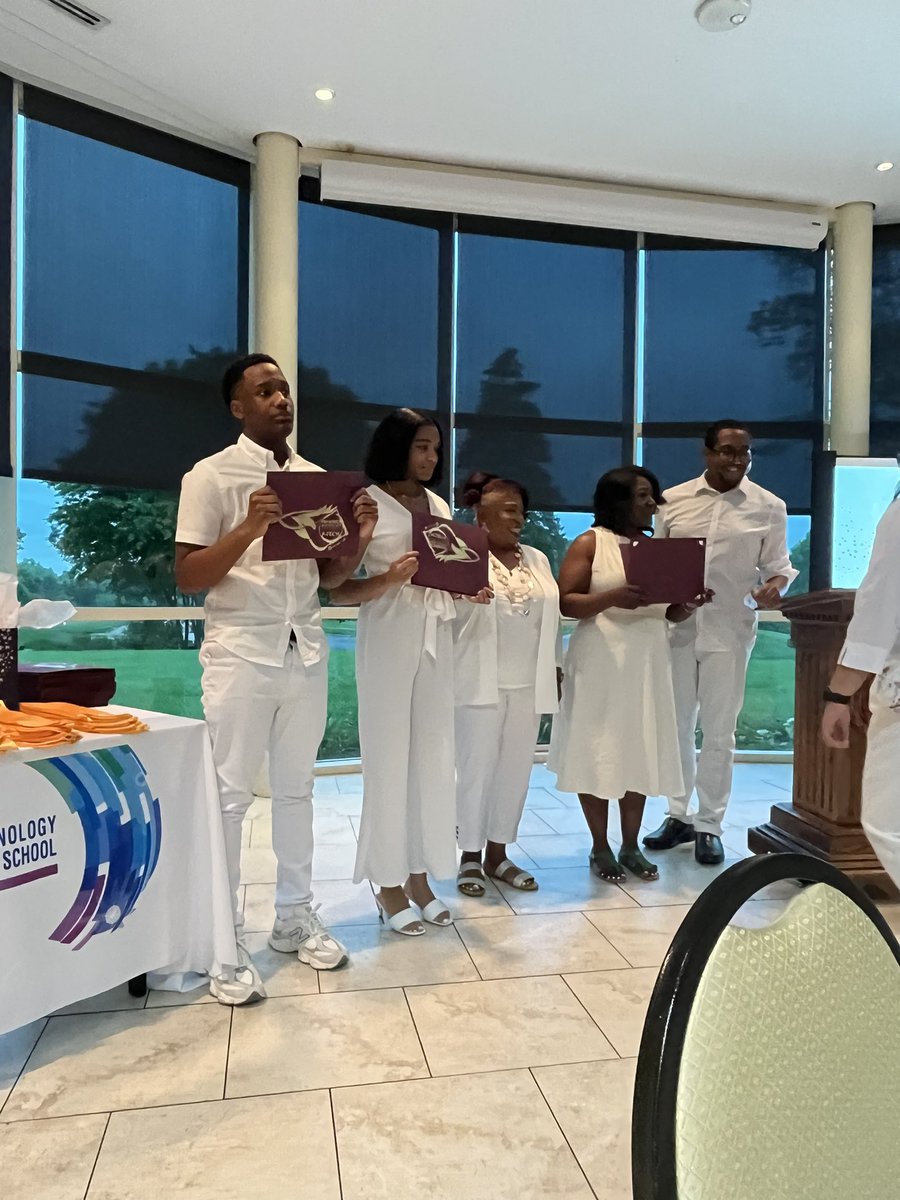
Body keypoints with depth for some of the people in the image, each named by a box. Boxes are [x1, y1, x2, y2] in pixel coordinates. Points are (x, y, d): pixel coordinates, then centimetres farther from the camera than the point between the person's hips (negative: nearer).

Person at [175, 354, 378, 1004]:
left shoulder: (317, 476, 10)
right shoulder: (212, 475, -4)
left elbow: (329, 575, 12)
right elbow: (187, 578, -8)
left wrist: (361, 537, -7)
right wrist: (247, 529, -23)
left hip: (306, 650, 5)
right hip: (241, 652, -5)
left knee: (296, 788, 13)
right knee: (229, 795, 1)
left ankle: (295, 917, 27)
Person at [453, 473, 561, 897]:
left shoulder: (537, 559, 14)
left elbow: (551, 616, 16)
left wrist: (553, 670, 12)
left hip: (528, 684, 6)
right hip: (481, 683, -6)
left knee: (516, 768, 10)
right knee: (476, 767, 2)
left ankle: (498, 853, 23)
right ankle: (470, 856, 16)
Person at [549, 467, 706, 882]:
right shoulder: (589, 543, -3)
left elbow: (668, 611, 17)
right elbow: (565, 602, -10)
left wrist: (687, 606, -5)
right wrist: (612, 598, -24)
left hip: (647, 665, 5)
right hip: (601, 664, -5)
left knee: (640, 755, 8)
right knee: (598, 755, 1)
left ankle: (631, 847, 21)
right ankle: (600, 848, 15)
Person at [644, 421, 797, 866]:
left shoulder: (769, 507, 1)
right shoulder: (672, 500, 4)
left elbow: (777, 564, 5)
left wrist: (776, 584, -17)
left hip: (729, 633, -2)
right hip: (676, 628, 2)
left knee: (718, 733, 5)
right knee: (676, 726, 12)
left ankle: (709, 826, 19)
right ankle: (678, 815, 27)